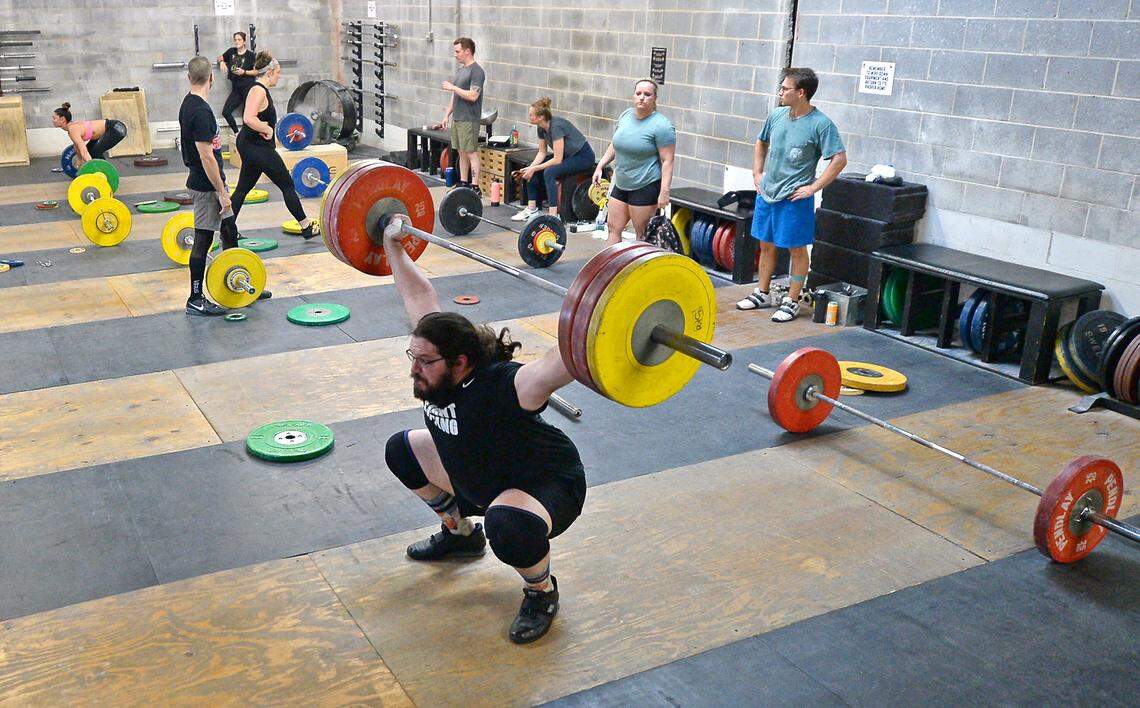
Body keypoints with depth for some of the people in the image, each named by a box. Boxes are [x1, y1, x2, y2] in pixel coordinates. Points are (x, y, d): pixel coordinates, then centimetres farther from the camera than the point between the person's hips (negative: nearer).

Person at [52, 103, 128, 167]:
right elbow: (77, 145, 24)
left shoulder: (73, 130, -22)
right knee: (90, 149, 14)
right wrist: (79, 160, 35)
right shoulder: (71, 126, 5)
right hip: (110, 129, 10)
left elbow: (84, 152, -32)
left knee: (96, 152, -19)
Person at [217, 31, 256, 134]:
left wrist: (244, 72, -14)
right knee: (225, 112, 0)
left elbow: (256, 72, -1)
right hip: (236, 89, 6)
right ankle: (237, 133, 15)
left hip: (248, 88, -6)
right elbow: (220, 57, 25)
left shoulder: (250, 55, -5)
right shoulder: (231, 51, 9)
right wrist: (221, 62, 3)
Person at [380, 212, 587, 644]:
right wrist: (393, 245, 3)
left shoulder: (502, 387, -37)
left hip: (546, 484, -8)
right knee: (401, 451, 13)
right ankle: (461, 534, 30)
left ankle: (542, 592, -6)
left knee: (509, 527, -41)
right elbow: (419, 295, -4)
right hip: (477, 476, 8)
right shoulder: (436, 358, -16)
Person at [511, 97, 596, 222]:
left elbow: (557, 160, -29)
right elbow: (542, 152, 6)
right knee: (531, 170, -2)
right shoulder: (542, 128, -4)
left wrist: (534, 168, -24)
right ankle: (531, 208, 5)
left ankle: (554, 216, -28)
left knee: (549, 172, -30)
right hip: (567, 155, 9)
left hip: (583, 156, -9)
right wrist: (530, 167, -10)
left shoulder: (556, 126, -29)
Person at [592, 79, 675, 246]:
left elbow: (667, 161, -16)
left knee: (642, 235, 1)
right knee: (613, 228, 9)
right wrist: (600, 167, 14)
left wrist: (664, 192, -22)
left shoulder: (661, 126, -14)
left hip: (645, 187, -7)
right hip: (621, 185, 7)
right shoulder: (625, 115, 7)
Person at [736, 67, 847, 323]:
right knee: (766, 245, 15)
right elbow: (761, 143, 22)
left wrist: (813, 187, -16)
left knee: (797, 249, 3)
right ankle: (762, 294, 29)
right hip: (766, 193, 6)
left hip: (794, 198, -6)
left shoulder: (821, 124, -14)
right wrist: (757, 173, 13)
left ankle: (792, 302, 13)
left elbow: (840, 159, -15)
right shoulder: (777, 115, 5)